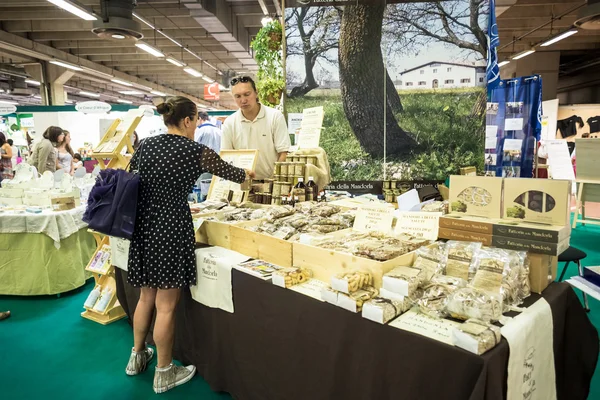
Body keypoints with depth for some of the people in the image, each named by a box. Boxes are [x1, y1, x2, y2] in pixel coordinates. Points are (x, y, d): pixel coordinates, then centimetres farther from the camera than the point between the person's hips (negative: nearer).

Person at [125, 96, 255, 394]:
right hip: (171, 228, -7)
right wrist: (247, 174, 25)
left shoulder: (145, 146, 6)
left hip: (144, 227, 7)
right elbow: (228, 171, 4)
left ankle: (137, 357, 39)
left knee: (146, 296, 22)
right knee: (166, 305, 5)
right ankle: (164, 373, 21)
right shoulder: (195, 151, -10)